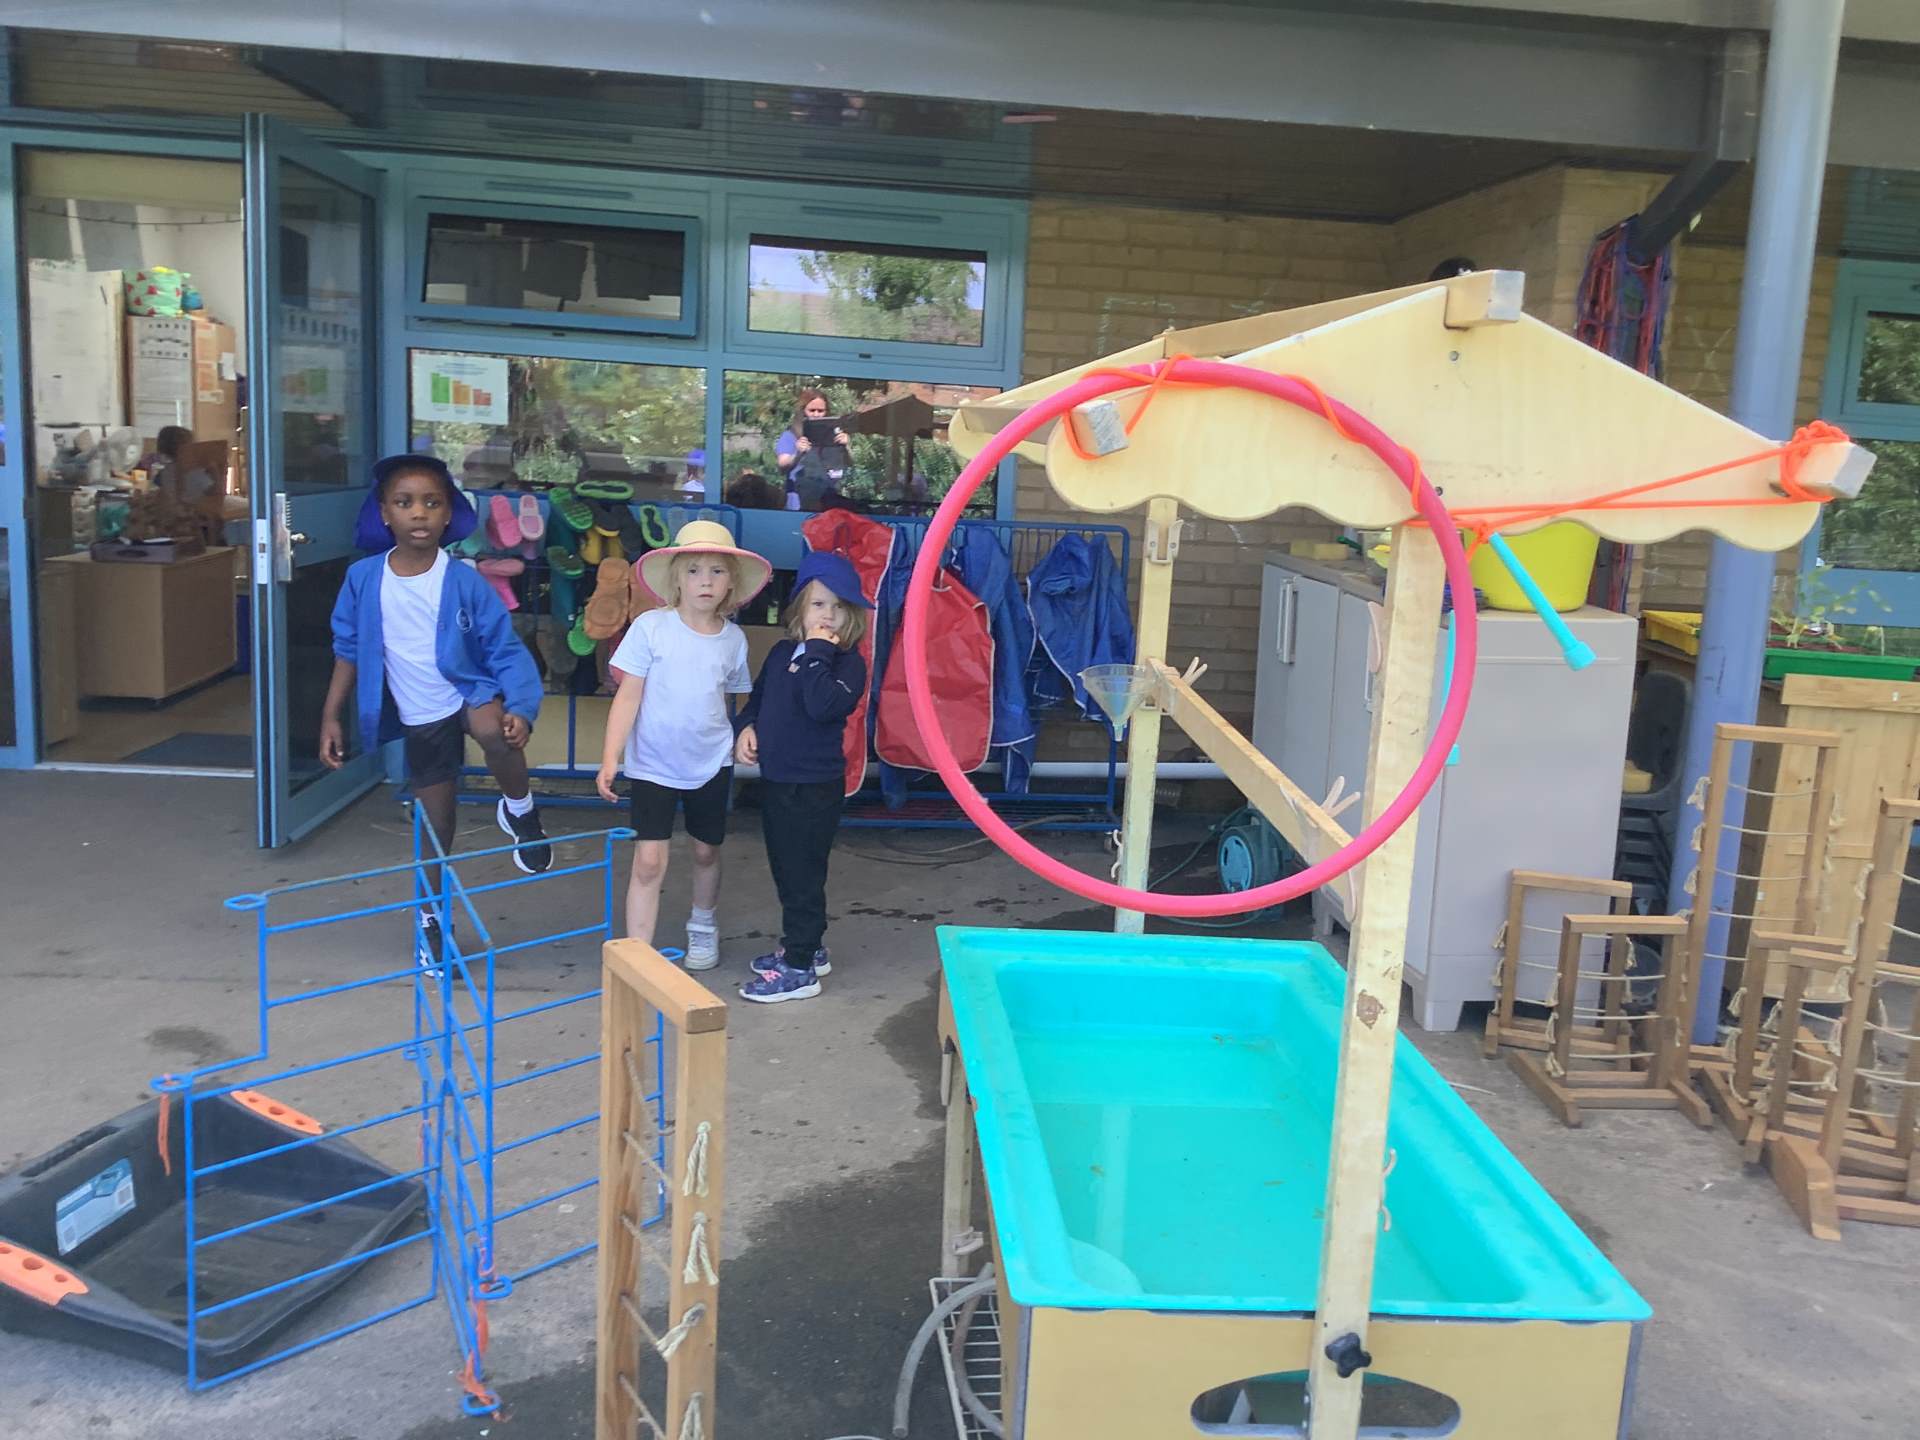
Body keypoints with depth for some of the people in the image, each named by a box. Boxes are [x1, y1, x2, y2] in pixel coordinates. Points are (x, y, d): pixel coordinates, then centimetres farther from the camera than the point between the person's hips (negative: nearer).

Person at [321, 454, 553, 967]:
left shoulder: (465, 582, -14)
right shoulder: (363, 579, -7)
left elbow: (505, 649, -10)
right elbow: (349, 651, 5)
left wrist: (520, 709, -25)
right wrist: (332, 717, 3)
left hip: (471, 692, -2)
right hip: (420, 720, 3)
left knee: (493, 729, -39)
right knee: (435, 826, 11)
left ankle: (520, 810, -8)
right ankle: (432, 917, 35)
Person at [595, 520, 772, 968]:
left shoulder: (733, 639, -2)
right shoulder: (650, 627, -11)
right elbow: (627, 697, -10)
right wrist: (610, 759, -15)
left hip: (711, 763, 3)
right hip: (653, 764, -3)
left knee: (706, 851, 18)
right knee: (649, 861, -9)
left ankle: (703, 926, 42)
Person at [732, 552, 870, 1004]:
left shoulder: (848, 662, -13)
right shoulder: (782, 652, 8)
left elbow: (824, 705, -30)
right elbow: (758, 697, 20)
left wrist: (818, 654, -26)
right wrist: (747, 727, 1)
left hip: (815, 785, -8)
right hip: (776, 779, 8)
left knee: (802, 873, -2)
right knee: (784, 868, 19)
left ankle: (799, 968, 8)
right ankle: (806, 946, 35)